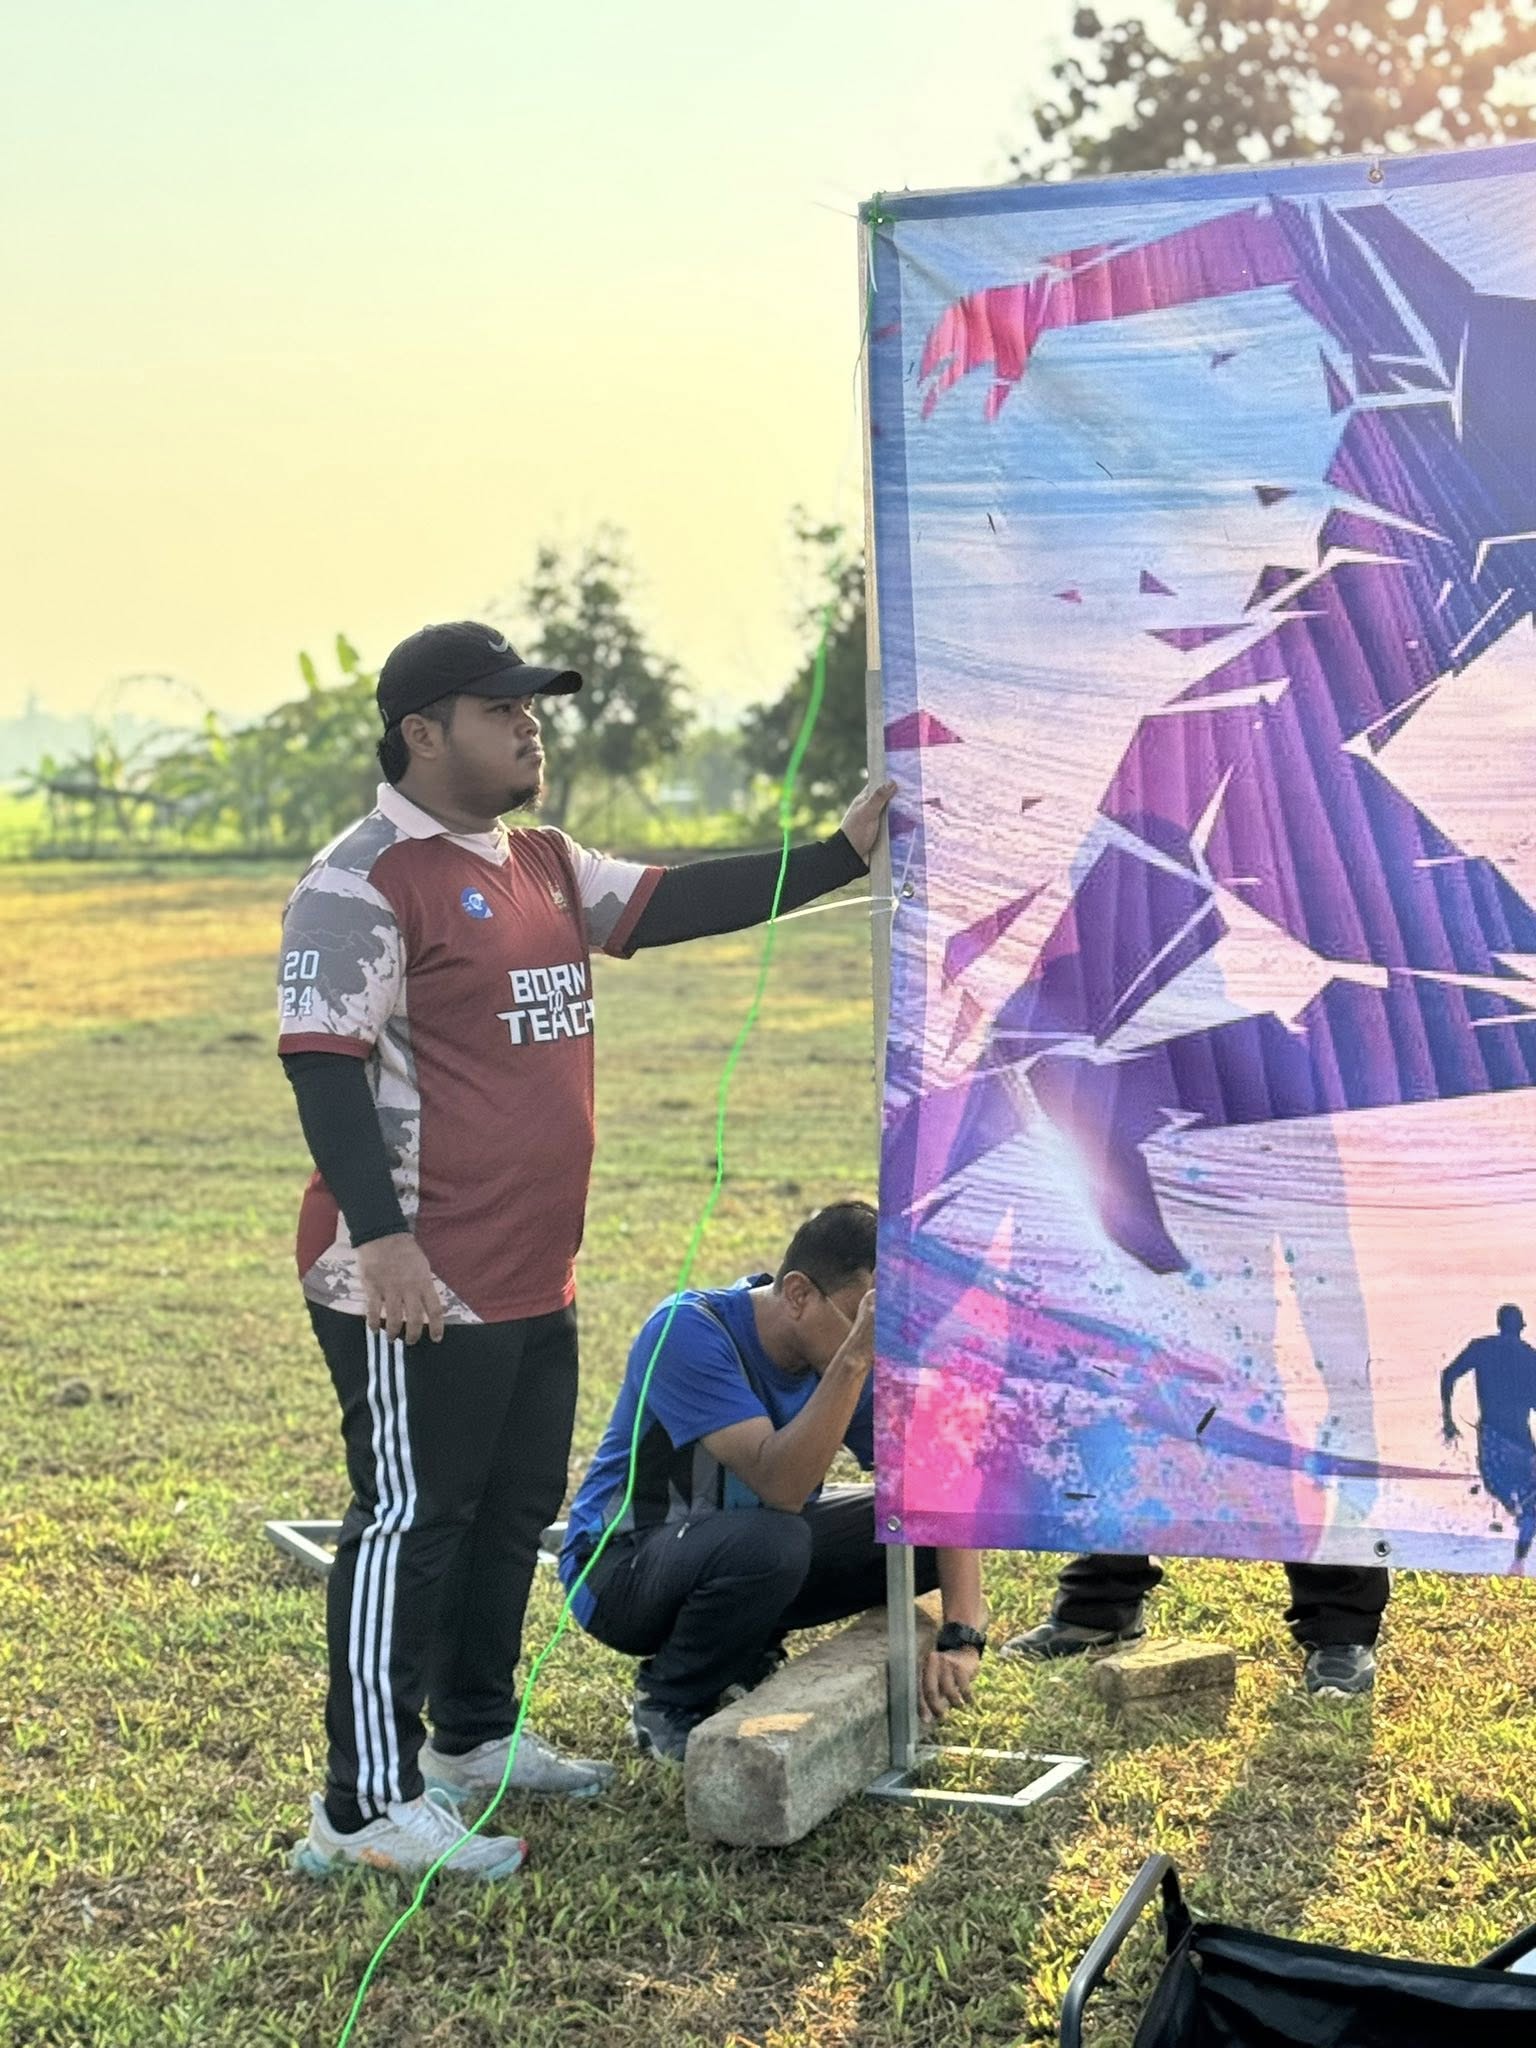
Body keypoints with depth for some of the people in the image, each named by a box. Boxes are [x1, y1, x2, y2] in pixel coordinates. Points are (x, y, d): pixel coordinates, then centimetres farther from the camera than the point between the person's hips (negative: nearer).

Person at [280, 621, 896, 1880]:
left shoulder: (547, 867, 14)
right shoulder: (365, 882, -14)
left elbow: (682, 905, 12)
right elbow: (323, 1062, -19)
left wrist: (841, 852, 4)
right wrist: (381, 1238, -25)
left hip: (534, 1277, 9)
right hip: (421, 1283, -9)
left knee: (515, 1511, 18)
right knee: (411, 1524, -4)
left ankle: (475, 1737, 35)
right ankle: (369, 1805, 4)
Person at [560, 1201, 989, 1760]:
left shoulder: (858, 1357, -9)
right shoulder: (689, 1332, -27)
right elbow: (780, 1487, -38)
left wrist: (962, 1637, -23)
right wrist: (854, 1359, -44)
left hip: (750, 1547, 6)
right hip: (624, 1567, -6)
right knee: (771, 1542, -37)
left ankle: (746, 1657, 6)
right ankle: (667, 1705, -9)